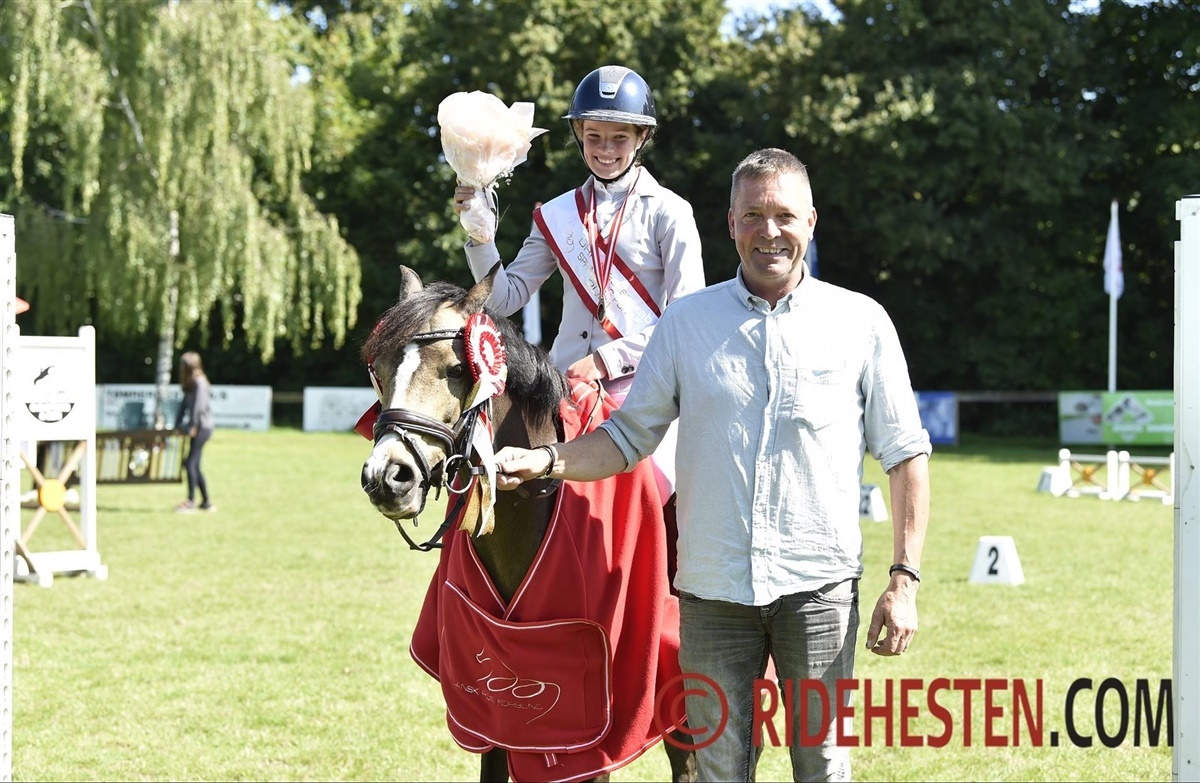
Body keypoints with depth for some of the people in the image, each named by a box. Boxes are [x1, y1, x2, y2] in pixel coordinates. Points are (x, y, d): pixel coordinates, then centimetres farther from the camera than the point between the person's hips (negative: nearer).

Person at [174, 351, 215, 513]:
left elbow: (198, 406, -19)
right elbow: (184, 404, 16)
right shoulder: (189, 384, 15)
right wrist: (178, 425, 11)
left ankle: (191, 501, -15)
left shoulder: (199, 383, -13)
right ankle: (206, 502, 14)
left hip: (202, 426, -9)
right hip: (197, 427, 9)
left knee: (191, 463, -13)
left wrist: (192, 426, -19)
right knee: (195, 465, 10)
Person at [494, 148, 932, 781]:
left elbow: (905, 455, 3)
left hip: (818, 586, -1)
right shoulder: (686, 322, 6)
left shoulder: (860, 322, 1)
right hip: (713, 587, 1)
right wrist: (545, 461, -9)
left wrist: (904, 580, -3)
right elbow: (628, 436, 9)